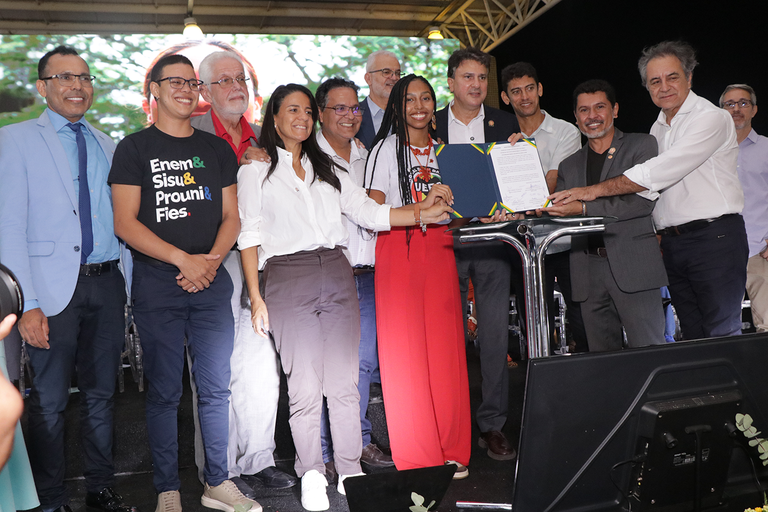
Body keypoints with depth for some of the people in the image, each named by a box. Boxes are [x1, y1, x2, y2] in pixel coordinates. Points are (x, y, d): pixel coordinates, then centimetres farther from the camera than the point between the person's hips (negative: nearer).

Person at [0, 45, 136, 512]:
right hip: (55, 287, -4)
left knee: (101, 394, 13)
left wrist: (130, 289, 9)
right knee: (50, 402, 4)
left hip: (106, 283, 4)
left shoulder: (106, 146, 14)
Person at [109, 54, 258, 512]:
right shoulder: (135, 148, 2)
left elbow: (231, 217, 11)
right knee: (164, 392, 3)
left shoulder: (217, 149, 14)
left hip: (212, 282, 3)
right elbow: (125, 223, -6)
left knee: (216, 387, 7)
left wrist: (212, 260, -7)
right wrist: (183, 260, -14)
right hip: (157, 284, -3)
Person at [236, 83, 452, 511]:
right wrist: (255, 296, -5)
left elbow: (368, 212, 13)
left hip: (337, 273, 4)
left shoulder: (327, 169, 20)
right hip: (287, 276, -3)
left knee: (345, 381, 3)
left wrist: (423, 213, 1)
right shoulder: (256, 171, 9)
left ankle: (350, 471, 15)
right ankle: (312, 476, 13)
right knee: (305, 386, -3)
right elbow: (250, 236, 3)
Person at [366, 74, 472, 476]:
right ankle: (416, 458, 5)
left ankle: (451, 453, 10)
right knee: (406, 350, -4)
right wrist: (418, 210, -16)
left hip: (439, 248, 4)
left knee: (446, 348, 1)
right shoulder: (387, 148, 4)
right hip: (399, 251, -4)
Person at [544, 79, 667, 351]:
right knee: (601, 358, 6)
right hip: (589, 272, 4)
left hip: (633, 266, -4)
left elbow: (643, 201, -8)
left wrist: (583, 208, -15)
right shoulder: (569, 165, 21)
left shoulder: (641, 145, 7)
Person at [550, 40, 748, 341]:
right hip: (672, 244, 7)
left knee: (722, 336, -6)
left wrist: (595, 190, -19)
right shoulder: (658, 128, 17)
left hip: (715, 238, -7)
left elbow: (660, 172, -18)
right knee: (693, 337, 9)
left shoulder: (711, 118, -8)